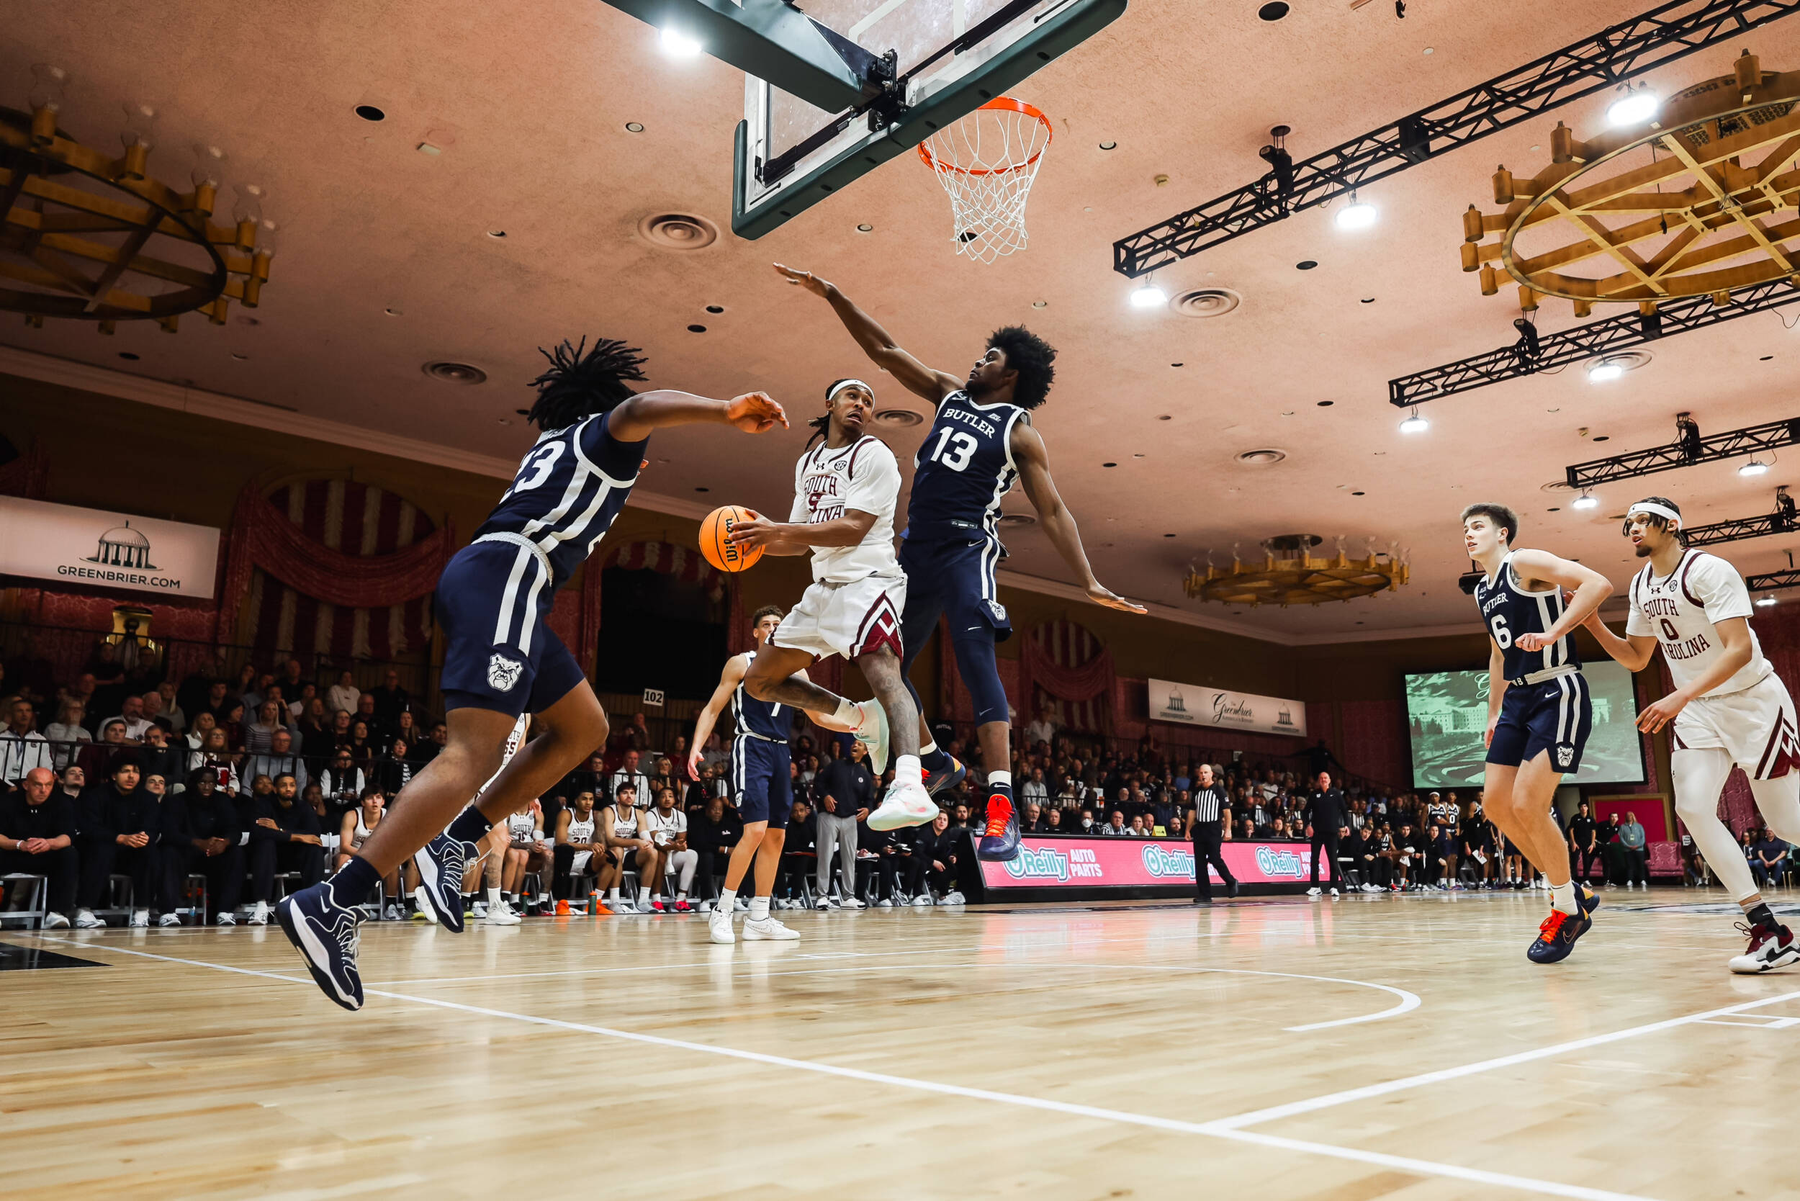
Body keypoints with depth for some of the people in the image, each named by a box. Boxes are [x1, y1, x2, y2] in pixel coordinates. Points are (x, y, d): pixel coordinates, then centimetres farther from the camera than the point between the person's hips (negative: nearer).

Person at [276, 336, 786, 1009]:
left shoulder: (554, 443, 33)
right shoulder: (606, 430, 10)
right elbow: (639, 408, -14)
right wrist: (727, 413, -22)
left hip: (481, 576, 10)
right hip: (505, 574, -10)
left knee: (584, 727, 14)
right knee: (475, 753, -20)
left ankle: (454, 842, 8)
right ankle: (329, 903, -28)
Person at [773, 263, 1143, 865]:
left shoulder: (1019, 432, 0)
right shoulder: (950, 394, 16)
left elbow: (1052, 511, -4)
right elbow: (884, 351, 16)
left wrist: (1089, 581, -14)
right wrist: (832, 296, 10)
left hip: (968, 550, -7)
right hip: (917, 550, 7)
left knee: (976, 664, -20)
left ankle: (1001, 805, -23)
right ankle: (939, 765, 29)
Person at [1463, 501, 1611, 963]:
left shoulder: (1525, 563, -9)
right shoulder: (1482, 590, 17)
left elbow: (1598, 583, -21)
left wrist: (1552, 633, -28)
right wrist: (1494, 713, 25)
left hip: (1558, 692, -9)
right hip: (1518, 698, 9)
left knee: (1528, 804, -16)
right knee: (1495, 804, 4)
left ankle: (1567, 910, 4)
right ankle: (1572, 891, 19)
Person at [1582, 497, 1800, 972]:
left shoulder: (1708, 571, -18)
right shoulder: (1641, 585, 5)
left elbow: (1740, 649, -27)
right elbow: (1636, 658, 14)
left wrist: (1679, 697, -37)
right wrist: (1592, 622, -1)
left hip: (1753, 700, -6)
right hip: (1697, 710, 6)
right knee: (1693, 808, -13)